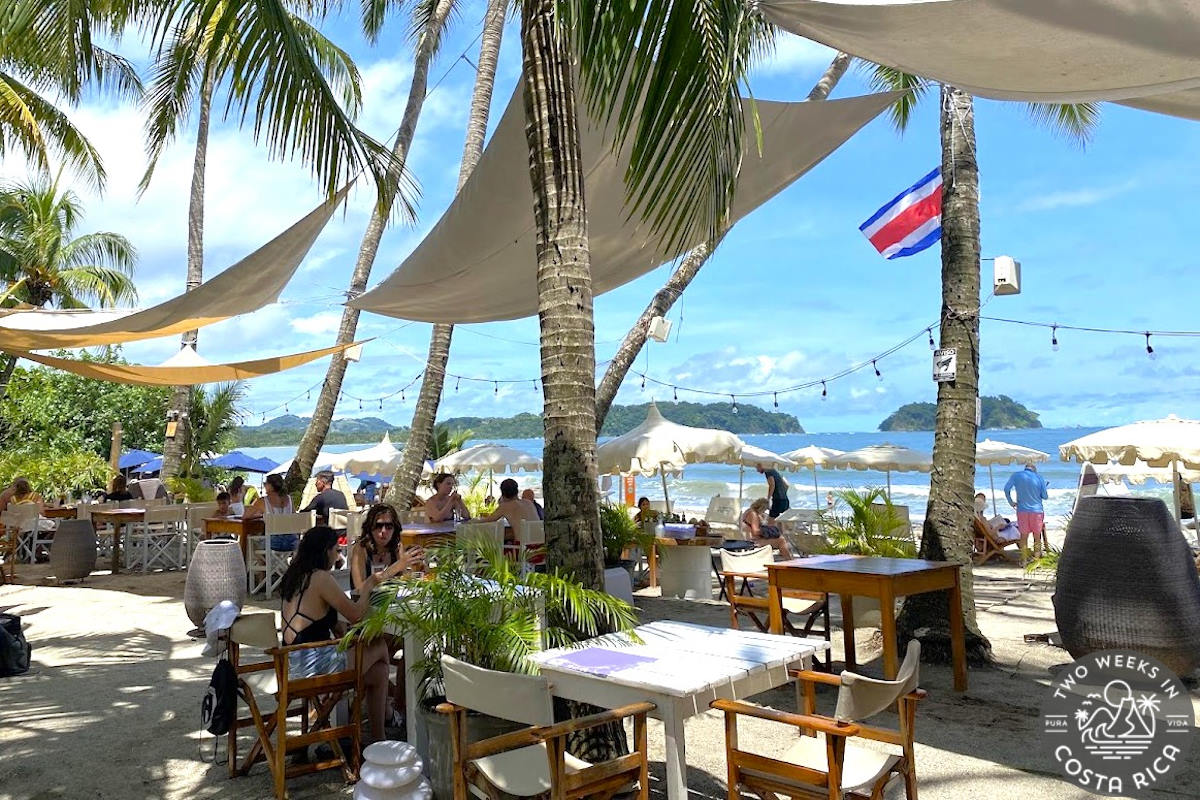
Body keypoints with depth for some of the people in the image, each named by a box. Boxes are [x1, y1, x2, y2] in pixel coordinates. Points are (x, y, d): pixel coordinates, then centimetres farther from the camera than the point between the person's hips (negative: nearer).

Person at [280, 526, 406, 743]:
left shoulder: (294, 576, 13)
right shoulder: (320, 578, -15)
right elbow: (355, 615, -11)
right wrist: (369, 585, 4)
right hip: (314, 664, -9)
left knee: (378, 670, 14)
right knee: (380, 647, 9)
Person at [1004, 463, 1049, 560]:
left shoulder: (1016, 475, 0)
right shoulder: (1039, 478, -1)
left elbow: (1006, 489, -8)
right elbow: (1045, 496, 1)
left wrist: (1011, 502, 4)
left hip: (1022, 510, 0)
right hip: (1037, 511, 0)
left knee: (1024, 536, 8)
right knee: (1037, 536, 11)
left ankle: (1024, 559, 9)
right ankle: (1036, 558, 12)